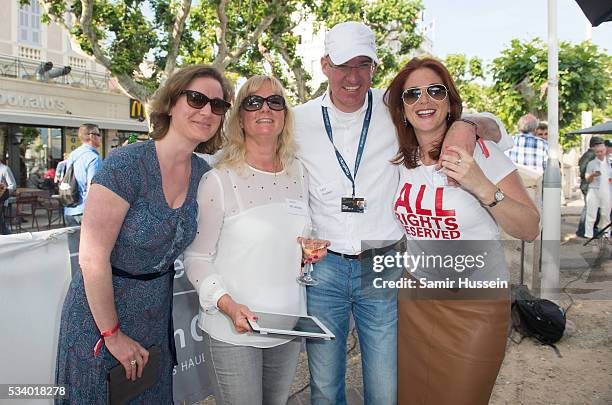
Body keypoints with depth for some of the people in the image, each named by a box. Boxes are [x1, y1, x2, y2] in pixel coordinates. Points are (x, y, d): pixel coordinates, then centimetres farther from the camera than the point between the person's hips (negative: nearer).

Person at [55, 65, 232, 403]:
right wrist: (112, 334, -14)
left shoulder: (202, 173, -3)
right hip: (99, 316, -5)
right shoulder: (127, 164, -23)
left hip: (155, 320, 6)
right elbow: (92, 258, -22)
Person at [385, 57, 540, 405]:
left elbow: (530, 230, -15)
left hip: (475, 306, -4)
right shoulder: (401, 158, 0)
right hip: (414, 297, 4)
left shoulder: (480, 152, -13)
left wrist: (482, 186, -29)